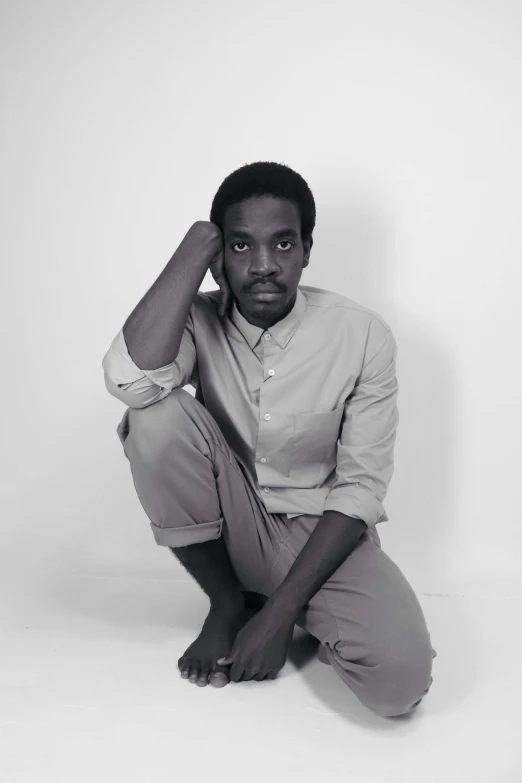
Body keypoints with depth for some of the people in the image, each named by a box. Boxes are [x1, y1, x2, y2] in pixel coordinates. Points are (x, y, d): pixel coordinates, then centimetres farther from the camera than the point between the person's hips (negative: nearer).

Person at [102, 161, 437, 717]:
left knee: (399, 677, -28)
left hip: (322, 532, -1)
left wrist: (279, 613, -20)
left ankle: (275, 605, 5)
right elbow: (131, 379, -34)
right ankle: (228, 602, -3)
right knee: (157, 416, -26)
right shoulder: (199, 321, -11)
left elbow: (360, 489, -13)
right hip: (231, 526, 2)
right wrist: (198, 244, -25)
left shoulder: (363, 336, -15)